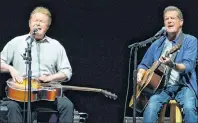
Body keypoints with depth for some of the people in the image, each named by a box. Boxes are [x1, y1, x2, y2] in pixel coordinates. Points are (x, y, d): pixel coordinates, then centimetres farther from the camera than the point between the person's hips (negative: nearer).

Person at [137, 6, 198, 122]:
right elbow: (144, 64, 21)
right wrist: (140, 76, -1)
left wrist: (172, 65, -36)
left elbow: (188, 67, -16)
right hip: (162, 86, 3)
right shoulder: (157, 44, 12)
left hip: (183, 86, -3)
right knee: (151, 106, -28)